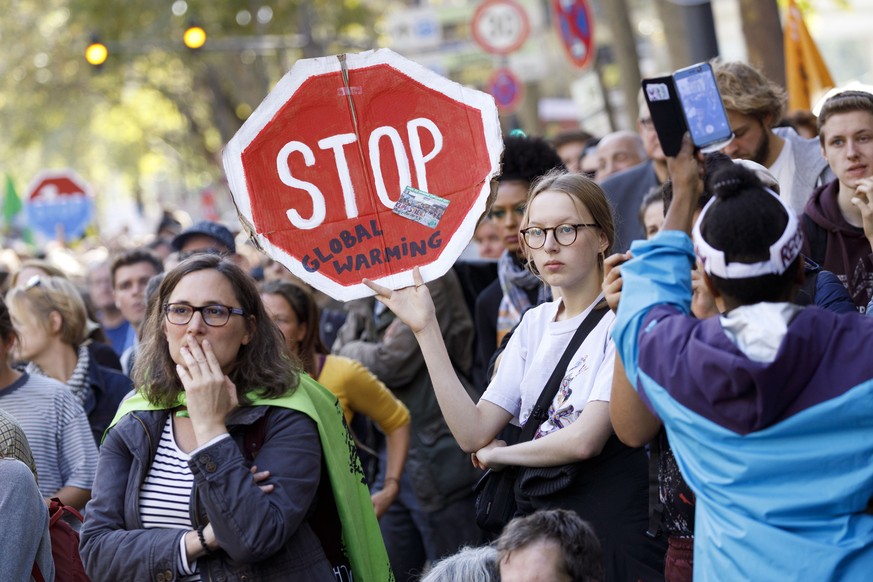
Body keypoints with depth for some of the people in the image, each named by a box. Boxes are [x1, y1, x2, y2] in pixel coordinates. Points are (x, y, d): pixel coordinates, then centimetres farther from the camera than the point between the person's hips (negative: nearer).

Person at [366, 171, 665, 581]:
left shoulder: (620, 319, -11)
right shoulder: (534, 324, 12)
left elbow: (585, 439, -20)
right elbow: (473, 433, 2)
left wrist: (498, 455, -2)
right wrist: (425, 329, -3)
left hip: (610, 530, -6)